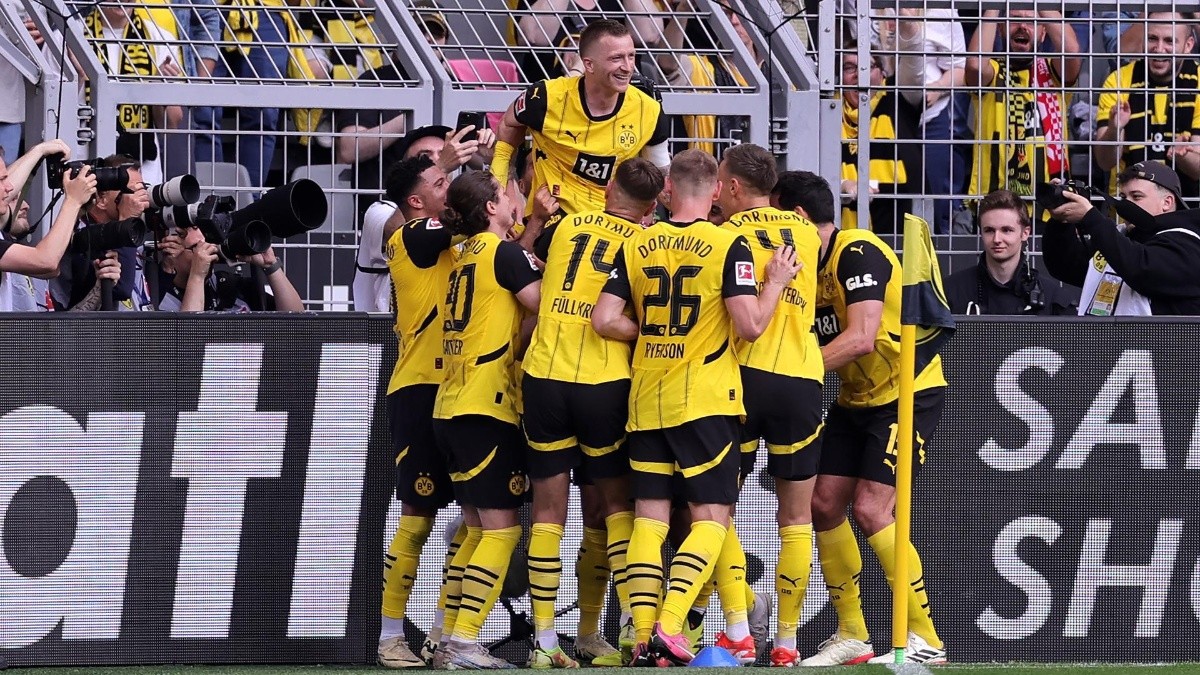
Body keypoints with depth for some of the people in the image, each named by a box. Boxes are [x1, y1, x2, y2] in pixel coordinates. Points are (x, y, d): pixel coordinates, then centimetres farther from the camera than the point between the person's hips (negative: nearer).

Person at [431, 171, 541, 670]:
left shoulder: (468, 255, 16)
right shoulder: (503, 252, -9)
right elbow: (544, 305, -12)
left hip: (451, 408, 9)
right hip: (488, 409, -9)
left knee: (478, 526, 14)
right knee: (502, 528, -8)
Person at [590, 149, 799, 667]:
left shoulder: (637, 245, 4)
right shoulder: (728, 247, -7)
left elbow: (604, 319, 1)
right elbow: (750, 325, -14)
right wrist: (776, 281, 2)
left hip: (646, 400, 4)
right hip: (706, 400, -4)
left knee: (649, 516, 7)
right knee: (711, 517, 0)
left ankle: (644, 634, -1)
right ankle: (670, 625, -16)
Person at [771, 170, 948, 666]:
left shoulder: (857, 254, -21)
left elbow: (861, 338, -31)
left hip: (909, 392, -9)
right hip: (856, 398, 9)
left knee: (871, 510, -17)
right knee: (824, 503, 2)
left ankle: (925, 639, -9)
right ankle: (851, 636, 13)